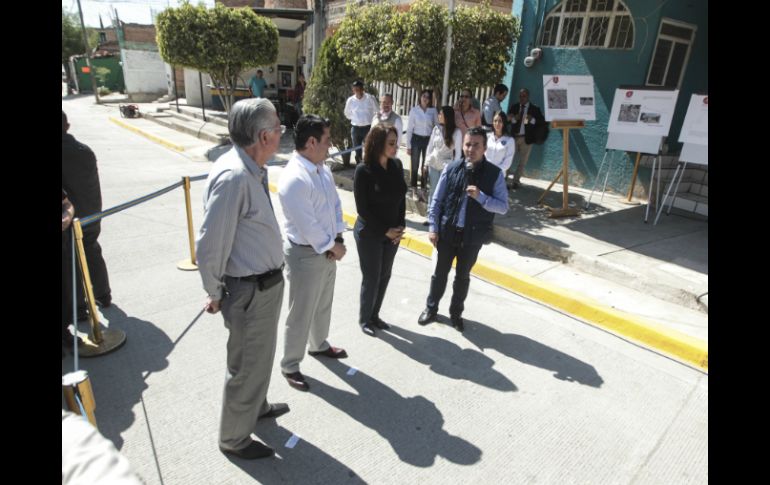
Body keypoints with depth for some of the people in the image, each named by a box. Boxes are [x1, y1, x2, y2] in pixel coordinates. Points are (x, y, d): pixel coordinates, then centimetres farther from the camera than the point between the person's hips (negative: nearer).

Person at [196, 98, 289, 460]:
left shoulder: (253, 170, 1)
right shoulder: (232, 176, -28)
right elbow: (210, 244, -24)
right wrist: (214, 293, -11)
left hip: (268, 282, 9)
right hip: (250, 291, -9)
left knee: (261, 356, 29)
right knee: (246, 367, 13)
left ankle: (256, 406, 56)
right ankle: (233, 439, 39)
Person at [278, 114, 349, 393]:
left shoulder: (323, 170, 3)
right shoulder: (293, 179, -25)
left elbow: (335, 205, 8)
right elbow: (307, 226, -25)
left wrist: (338, 239, -5)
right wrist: (334, 246, -14)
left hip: (327, 251, 9)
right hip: (306, 255, -8)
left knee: (323, 306, 25)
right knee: (301, 314, 6)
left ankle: (319, 345, 48)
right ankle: (289, 366, 26)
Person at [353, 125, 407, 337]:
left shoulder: (397, 165, -2)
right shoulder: (363, 170, -17)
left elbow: (401, 198, 6)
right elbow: (362, 208, -15)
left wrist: (400, 226, -3)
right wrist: (385, 230, -14)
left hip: (393, 232, 5)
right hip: (369, 234, -5)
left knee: (384, 276, 15)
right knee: (371, 278, 5)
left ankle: (374, 315, 34)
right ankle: (364, 319, 27)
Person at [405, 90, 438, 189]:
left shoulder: (433, 111, 2)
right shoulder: (414, 110, -1)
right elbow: (409, 128, -1)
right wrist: (408, 145, -4)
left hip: (429, 140, 1)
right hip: (416, 139, -1)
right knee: (415, 166, 2)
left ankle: (424, 187, 19)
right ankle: (413, 186, 14)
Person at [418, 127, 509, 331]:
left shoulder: (494, 174, -7)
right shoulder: (451, 168, -5)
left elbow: (503, 207, -9)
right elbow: (436, 200, -1)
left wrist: (480, 196, -24)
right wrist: (433, 227, -5)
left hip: (472, 236, 0)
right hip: (447, 232, 1)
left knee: (463, 276, 16)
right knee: (440, 273, 15)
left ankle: (456, 313, 36)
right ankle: (431, 309, 35)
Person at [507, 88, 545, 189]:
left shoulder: (535, 109, 1)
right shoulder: (513, 107, 8)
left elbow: (543, 123, -5)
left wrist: (532, 120, -20)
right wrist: (514, 119, -19)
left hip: (526, 138, -1)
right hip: (514, 137, 1)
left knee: (522, 162, 7)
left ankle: (516, 181, 17)